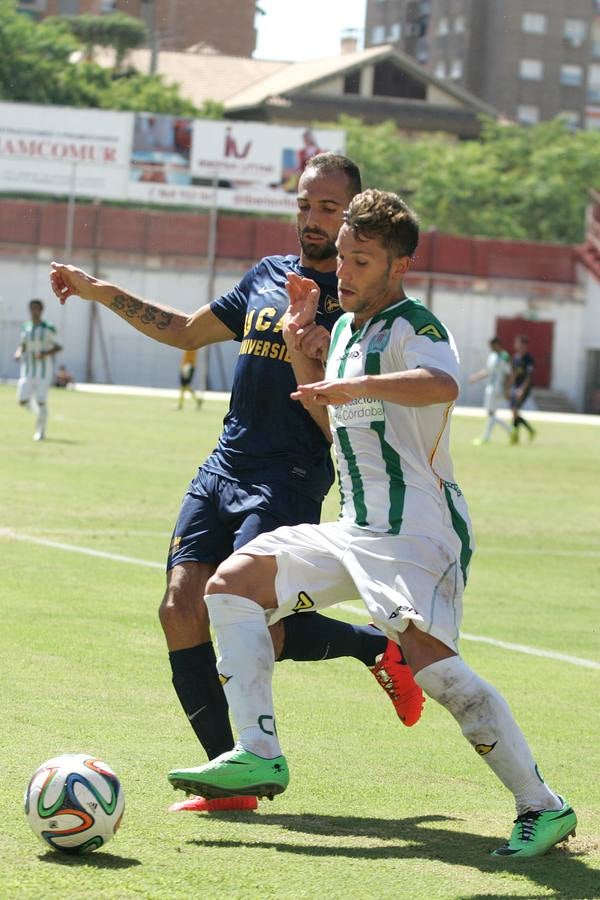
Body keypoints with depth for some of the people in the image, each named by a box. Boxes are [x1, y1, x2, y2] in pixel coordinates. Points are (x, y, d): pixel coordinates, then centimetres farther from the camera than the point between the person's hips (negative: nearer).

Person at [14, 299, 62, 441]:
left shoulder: (48, 329, -7)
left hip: (44, 368, -4)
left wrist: (45, 353, -20)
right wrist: (18, 353, -4)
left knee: (41, 400, -8)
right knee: (22, 399, -4)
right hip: (28, 368, 4)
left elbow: (58, 347, -4)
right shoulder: (25, 328, 7)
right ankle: (39, 413, 26)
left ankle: (40, 430, 6)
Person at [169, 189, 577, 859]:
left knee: (427, 658, -26)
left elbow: (443, 384, -35)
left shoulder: (412, 326, -11)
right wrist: (299, 345, 21)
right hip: (356, 529, 10)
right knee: (232, 582, 3)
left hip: (417, 532, -10)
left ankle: (542, 807, -17)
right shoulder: (346, 328, 18)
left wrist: (356, 385, -47)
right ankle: (258, 754, -4)